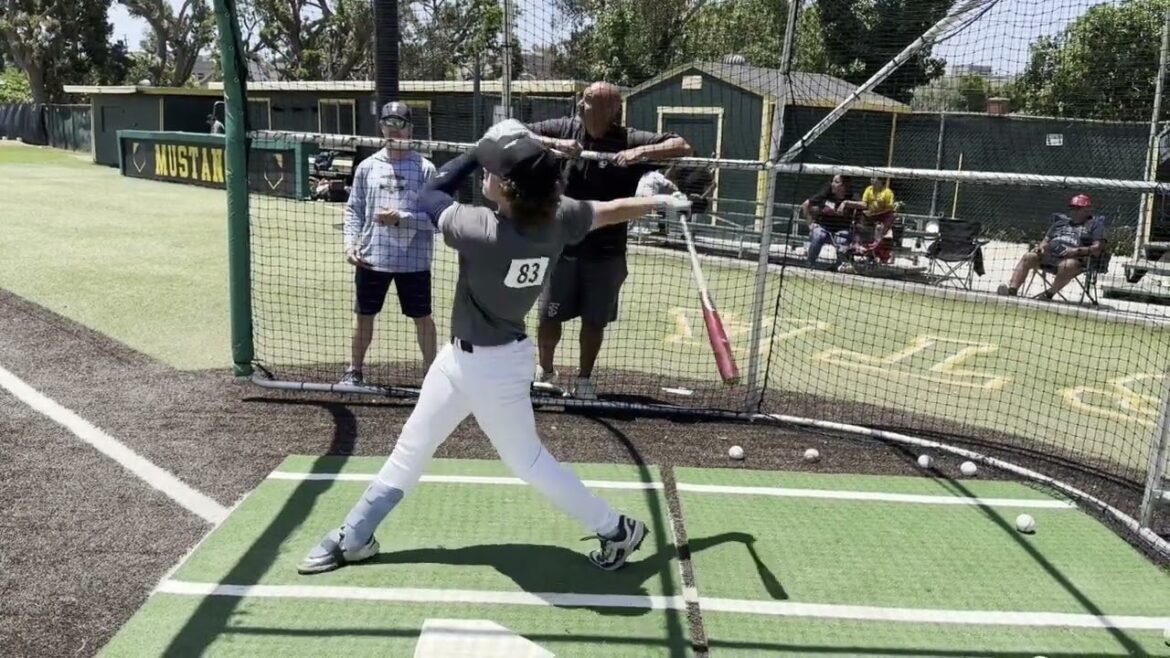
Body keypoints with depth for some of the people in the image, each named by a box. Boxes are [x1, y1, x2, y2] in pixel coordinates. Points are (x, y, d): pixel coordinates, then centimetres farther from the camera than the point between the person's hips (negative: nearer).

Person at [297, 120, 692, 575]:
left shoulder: (481, 232, -31)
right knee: (412, 446, 18)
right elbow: (611, 211, 4)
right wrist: (661, 202, 22)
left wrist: (481, 146, -7)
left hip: (490, 368, -9)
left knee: (528, 461, 9)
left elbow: (430, 196, -13)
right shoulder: (558, 217, -11)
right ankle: (354, 537, 34)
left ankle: (617, 530, 25)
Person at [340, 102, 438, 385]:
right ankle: (354, 371, 30)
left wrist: (401, 218, -20)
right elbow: (354, 209, 7)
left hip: (413, 260, -3)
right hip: (371, 258, 3)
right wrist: (351, 242, -6)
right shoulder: (367, 166, 4)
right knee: (363, 315, 14)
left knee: (422, 318, 8)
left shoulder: (425, 168, -5)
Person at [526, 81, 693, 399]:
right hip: (563, 244, 1)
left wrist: (642, 152, -28)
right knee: (549, 316, 8)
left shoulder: (629, 140, -8)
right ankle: (546, 372, 32)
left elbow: (683, 147, -12)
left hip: (606, 251, 0)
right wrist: (554, 143, -22)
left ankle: (584, 379, 31)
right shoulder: (564, 129, -3)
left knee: (595, 321, 10)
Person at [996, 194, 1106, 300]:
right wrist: (1041, 247, 2)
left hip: (1075, 258, -5)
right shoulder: (1061, 222, 29)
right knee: (1028, 257, -19)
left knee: (1067, 265, -40)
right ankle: (1012, 289, -31)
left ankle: (1049, 294, -32)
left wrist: (1077, 251, -17)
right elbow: (1046, 240, 27)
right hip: (1049, 254, 5)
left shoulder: (1095, 224, 11)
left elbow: (1097, 249, -2)